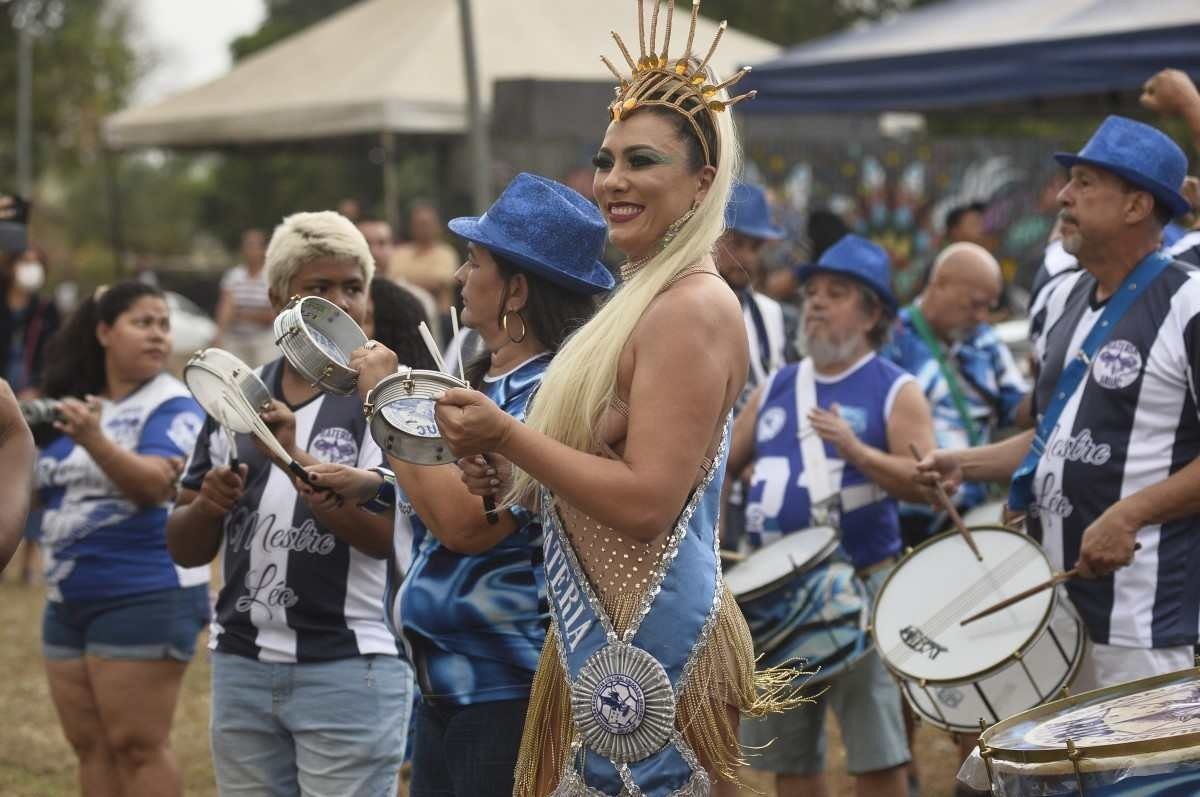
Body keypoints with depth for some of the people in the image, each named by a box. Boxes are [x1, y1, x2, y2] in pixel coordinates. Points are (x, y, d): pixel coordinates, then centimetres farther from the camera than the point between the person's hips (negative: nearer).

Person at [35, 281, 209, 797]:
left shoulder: (173, 407, -8)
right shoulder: (72, 404, 11)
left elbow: (153, 486, -24)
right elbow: (38, 492, 19)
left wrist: (95, 442, -39)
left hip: (146, 596, -7)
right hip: (68, 600, 7)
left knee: (138, 746, -7)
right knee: (91, 747, 10)